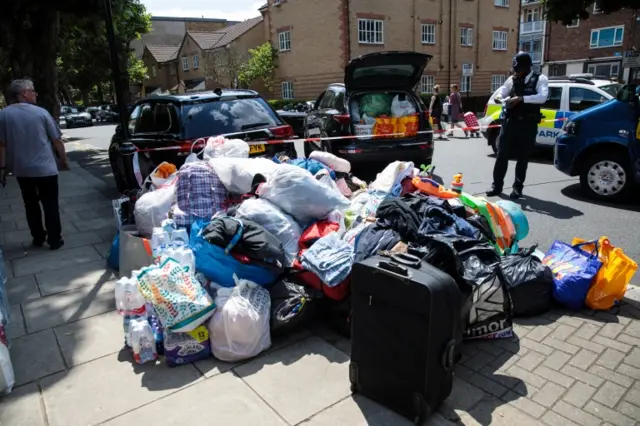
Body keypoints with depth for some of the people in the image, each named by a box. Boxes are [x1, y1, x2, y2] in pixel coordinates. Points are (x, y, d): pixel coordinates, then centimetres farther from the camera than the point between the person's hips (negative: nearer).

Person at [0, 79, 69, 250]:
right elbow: (57, 141, -4)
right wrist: (64, 160, 9)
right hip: (46, 168, -2)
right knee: (50, 205, 5)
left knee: (31, 205, 15)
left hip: (21, 170, 3)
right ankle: (55, 240, 8)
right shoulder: (41, 112, -7)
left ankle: (38, 238, 23)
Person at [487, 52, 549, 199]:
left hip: (528, 123, -3)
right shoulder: (512, 79, 8)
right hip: (510, 121, 3)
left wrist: (521, 98, -28)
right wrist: (500, 97, -11)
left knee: (522, 157, 5)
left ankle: (518, 187, 15)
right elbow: (501, 92, 13)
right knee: (502, 154, 1)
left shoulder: (540, 79, -2)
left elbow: (542, 97, -17)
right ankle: (497, 185, 9)